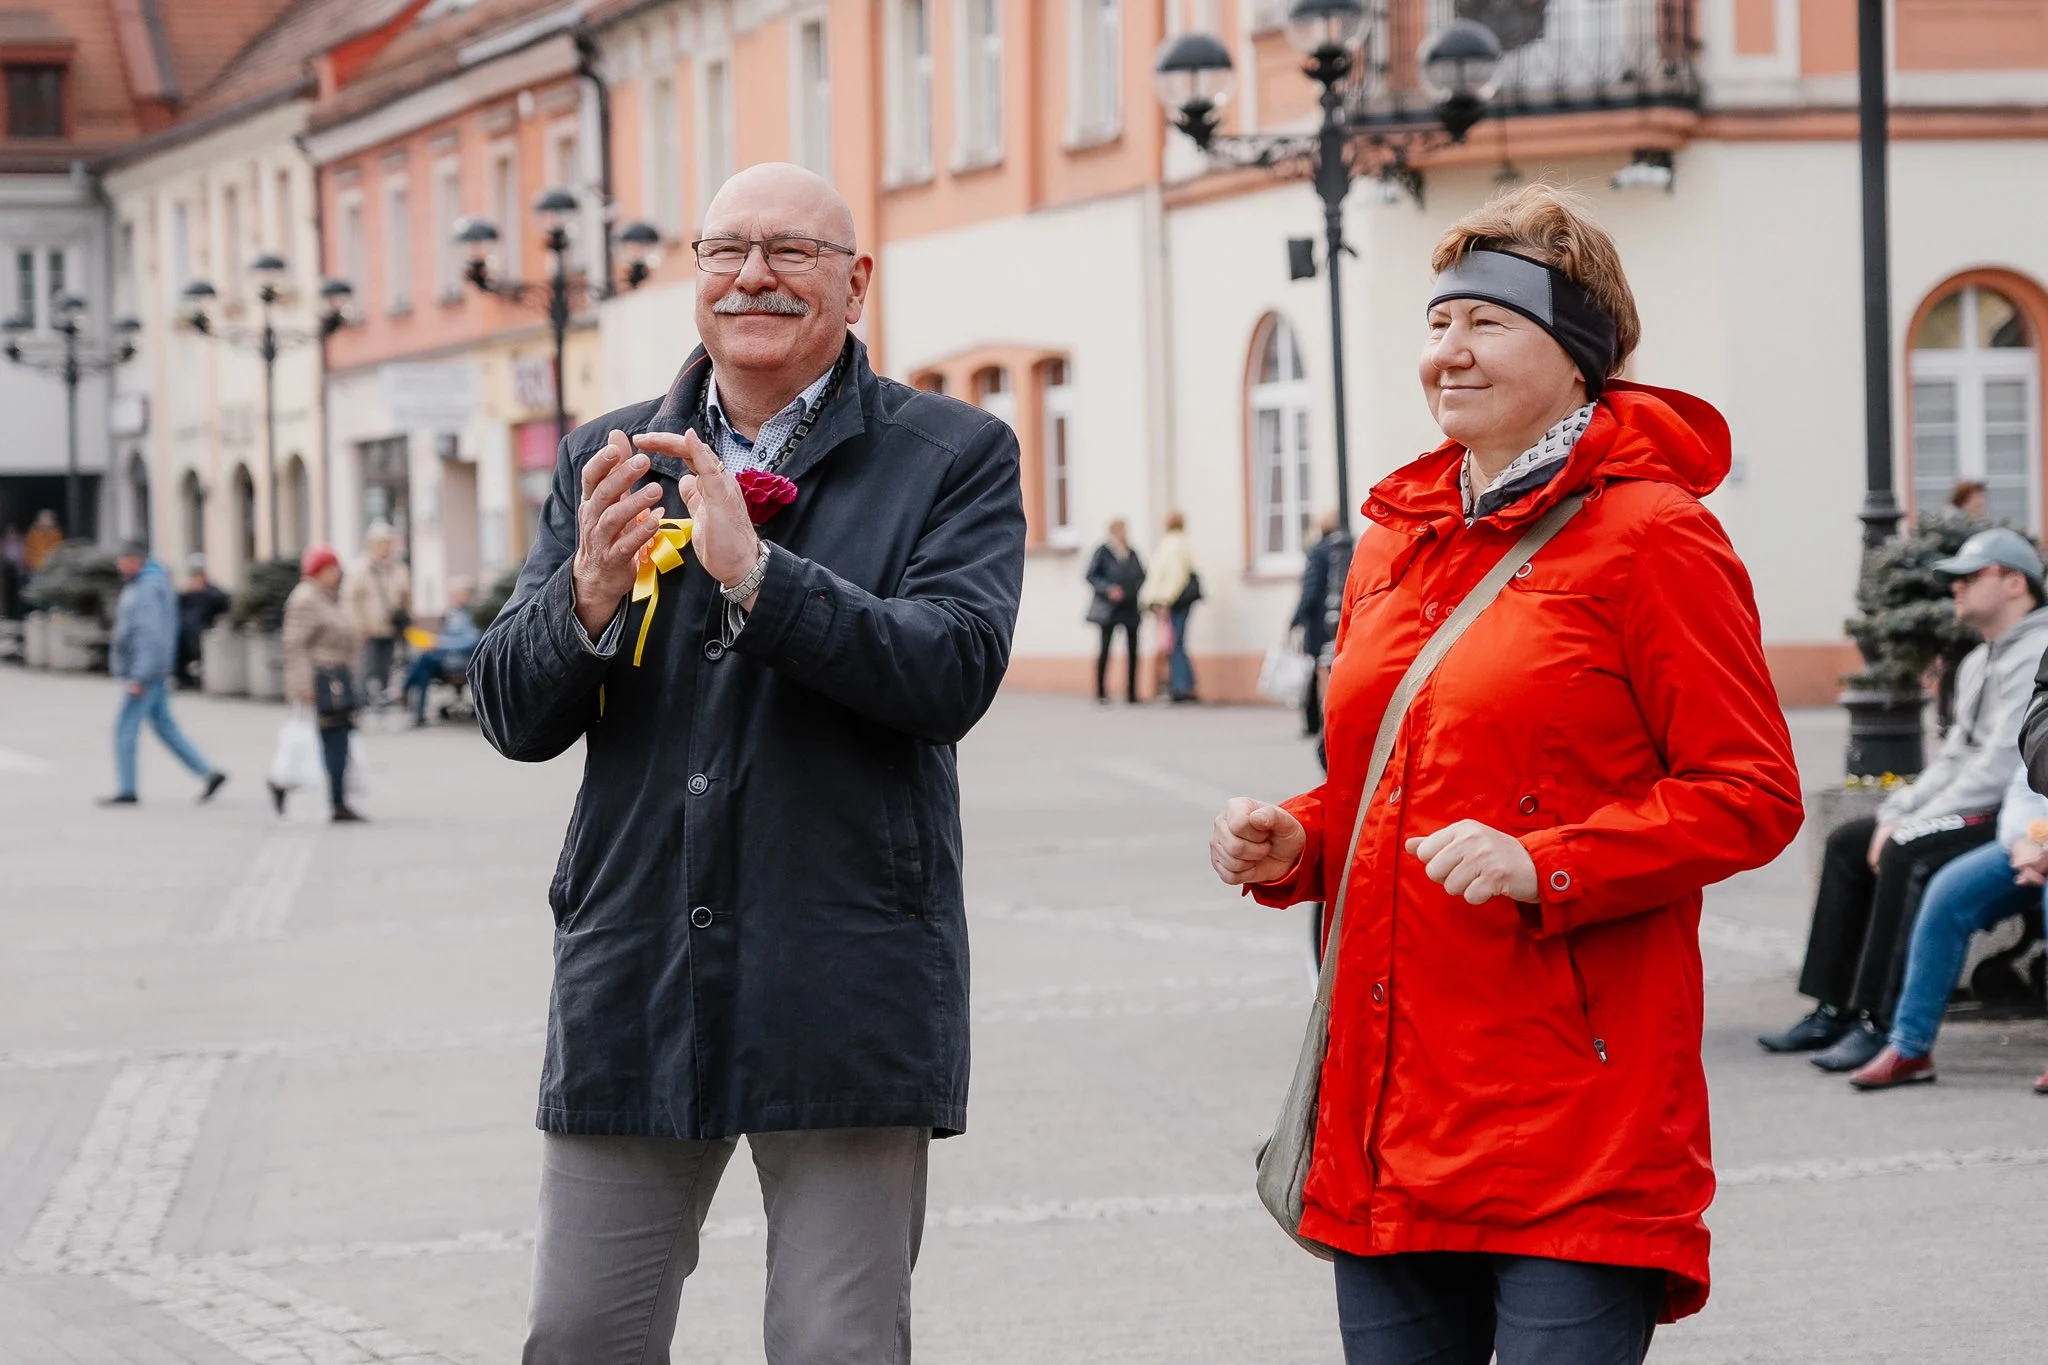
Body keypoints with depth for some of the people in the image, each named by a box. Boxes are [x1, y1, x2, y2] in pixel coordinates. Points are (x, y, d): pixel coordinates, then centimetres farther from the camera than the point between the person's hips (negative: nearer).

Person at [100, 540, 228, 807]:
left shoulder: (147, 590, -17)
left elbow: (150, 635, -24)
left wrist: (138, 678, -25)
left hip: (142, 673, -10)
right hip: (155, 674, 10)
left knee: (125, 729, -3)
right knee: (166, 727, 11)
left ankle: (126, 790, 2)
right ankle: (208, 773, 9)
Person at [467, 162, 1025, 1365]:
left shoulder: (954, 457, 1)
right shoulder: (606, 462, 11)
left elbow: (955, 671, -14)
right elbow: (514, 715, 6)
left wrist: (755, 574, -24)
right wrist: (588, 596, -15)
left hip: (844, 988, -3)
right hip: (635, 987, 3)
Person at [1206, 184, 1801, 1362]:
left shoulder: (1650, 535, -5)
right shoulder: (1397, 539, 16)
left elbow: (1753, 797, -10)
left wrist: (1544, 868, -20)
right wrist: (1293, 844, 6)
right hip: (1390, 1109, 7)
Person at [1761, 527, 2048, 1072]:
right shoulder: (1979, 663, 19)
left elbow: (2000, 766, -22)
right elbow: (1953, 759, 19)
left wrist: (1912, 824, -20)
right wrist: (1895, 813, 3)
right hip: (1982, 812, 11)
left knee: (1906, 852, -30)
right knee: (1848, 842, 8)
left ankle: (1878, 1021, -29)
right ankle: (1831, 1011, 6)